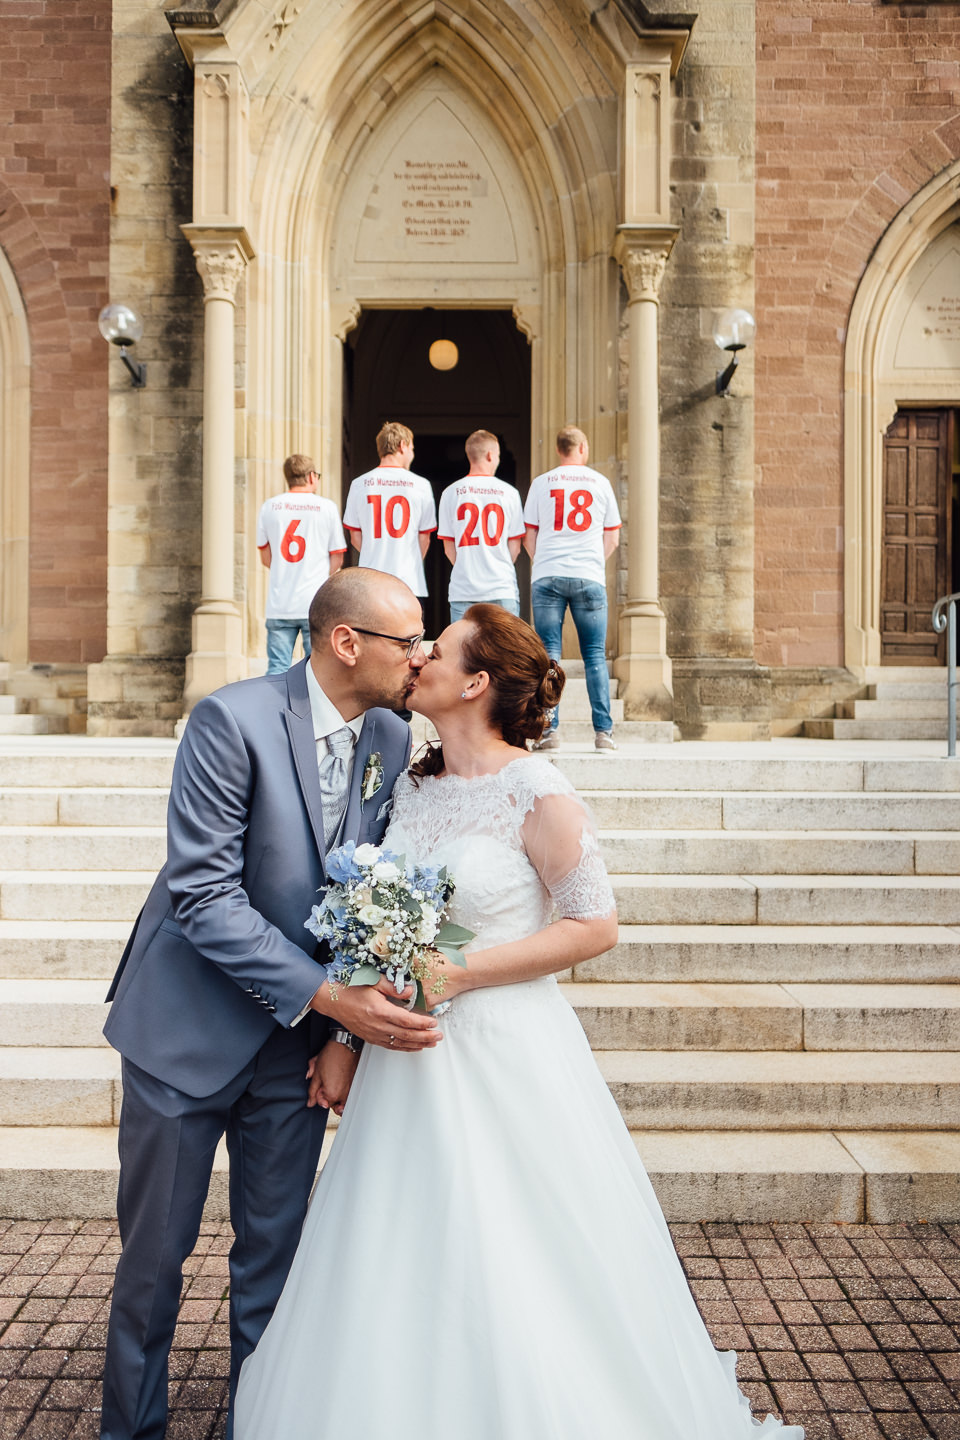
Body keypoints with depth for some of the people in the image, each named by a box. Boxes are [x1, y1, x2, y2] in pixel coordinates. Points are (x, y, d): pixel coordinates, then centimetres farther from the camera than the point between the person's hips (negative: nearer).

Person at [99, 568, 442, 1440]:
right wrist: (330, 998, -26)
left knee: (275, 1252, 13)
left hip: (302, 1038, 4)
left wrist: (347, 1031, -6)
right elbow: (204, 895, -23)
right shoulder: (233, 720, -19)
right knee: (154, 1249, 12)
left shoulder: (392, 742, -2)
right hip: (191, 1025, -4)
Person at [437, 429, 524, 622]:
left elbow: (449, 549, 4)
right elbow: (515, 547, 4)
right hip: (502, 588, -1)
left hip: (463, 589, 1)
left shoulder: (451, 493, 2)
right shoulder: (509, 493, 0)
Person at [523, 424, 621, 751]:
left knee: (549, 655, 2)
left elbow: (529, 537, 8)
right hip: (589, 577, 0)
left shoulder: (541, 484, 6)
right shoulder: (601, 483, 8)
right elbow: (612, 538, 11)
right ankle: (603, 731, 1)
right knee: (595, 655, 4)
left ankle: (549, 730, -2)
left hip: (547, 577, 0)